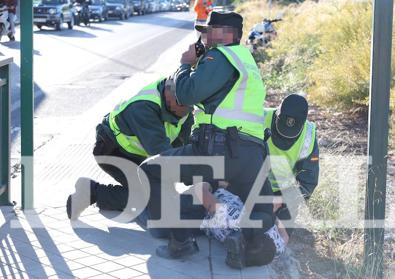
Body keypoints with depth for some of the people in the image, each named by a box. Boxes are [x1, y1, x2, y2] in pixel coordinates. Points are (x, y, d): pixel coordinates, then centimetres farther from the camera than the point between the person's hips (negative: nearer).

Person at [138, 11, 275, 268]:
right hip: (253, 157, 8)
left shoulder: (221, 56, -1)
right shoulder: (246, 60, 28)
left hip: (218, 149, -8)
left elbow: (187, 94, -8)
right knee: (265, 215, 27)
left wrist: (186, 64, 10)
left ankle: (181, 241, -1)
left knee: (149, 170, 10)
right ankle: (247, 236, -11)